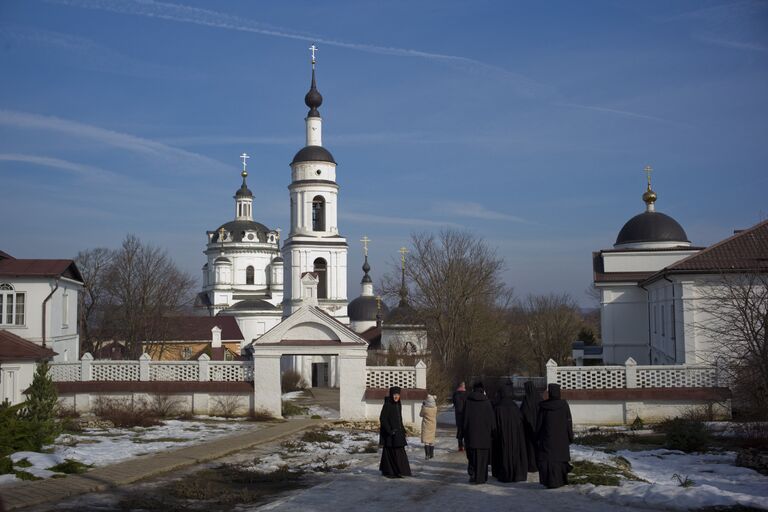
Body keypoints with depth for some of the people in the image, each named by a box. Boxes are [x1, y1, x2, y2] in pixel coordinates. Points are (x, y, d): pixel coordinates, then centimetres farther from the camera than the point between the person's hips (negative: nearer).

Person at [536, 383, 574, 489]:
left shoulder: (543, 406, -7)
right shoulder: (564, 405, -7)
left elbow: (539, 424, -1)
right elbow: (569, 422, -3)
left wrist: (537, 437, 10)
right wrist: (570, 437, 5)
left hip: (547, 438, -1)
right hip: (562, 438, 1)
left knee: (549, 459, 3)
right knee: (561, 457, 13)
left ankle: (552, 481, -2)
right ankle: (562, 480, 19)